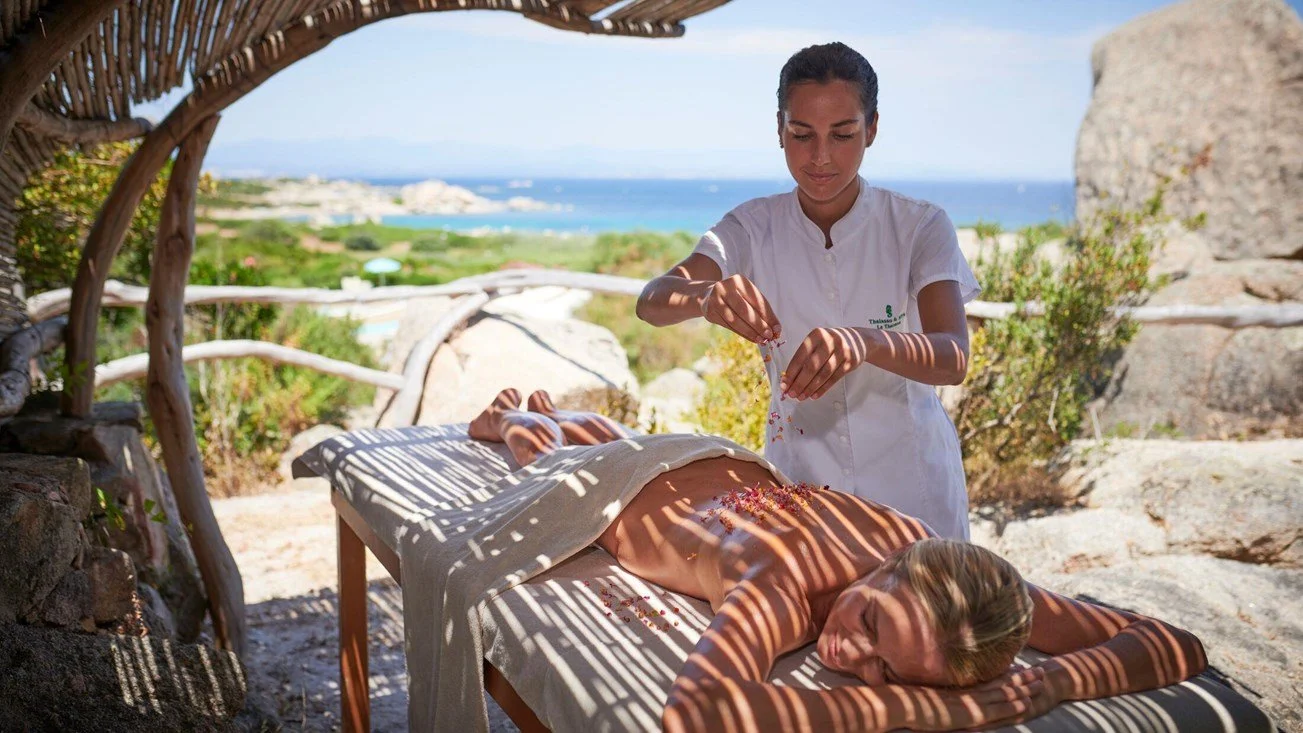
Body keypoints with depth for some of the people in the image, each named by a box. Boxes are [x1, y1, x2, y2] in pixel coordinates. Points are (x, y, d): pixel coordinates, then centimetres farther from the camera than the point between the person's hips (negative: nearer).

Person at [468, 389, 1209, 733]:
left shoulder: (946, 573, -38)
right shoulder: (783, 589, -51)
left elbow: (1180, 645, -36)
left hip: (737, 473, 4)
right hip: (628, 500, -4)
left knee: (616, 439, 40)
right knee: (547, 451, 34)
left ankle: (547, 409, 69)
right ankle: (511, 417, 64)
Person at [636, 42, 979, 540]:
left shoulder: (920, 227, -11)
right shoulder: (755, 227, -6)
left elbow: (954, 359, -25)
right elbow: (651, 302, -21)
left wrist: (866, 343, -45)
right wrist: (706, 296, -44)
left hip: (909, 480, -1)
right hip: (798, 473, 1)